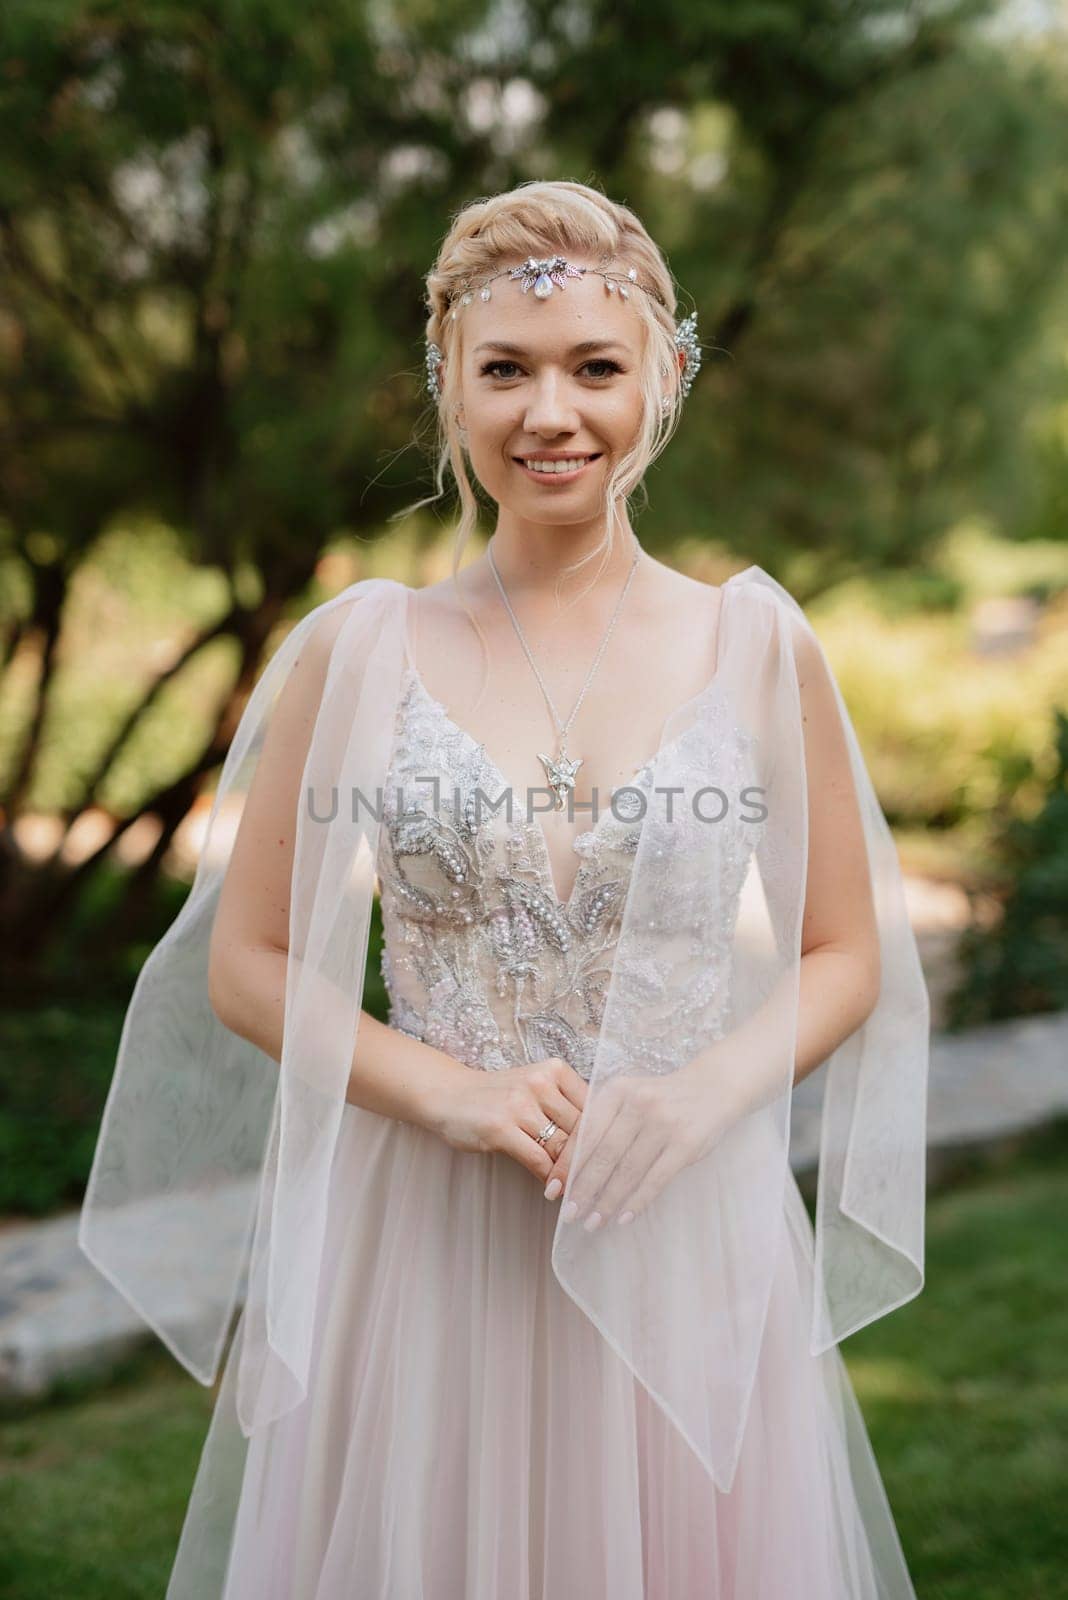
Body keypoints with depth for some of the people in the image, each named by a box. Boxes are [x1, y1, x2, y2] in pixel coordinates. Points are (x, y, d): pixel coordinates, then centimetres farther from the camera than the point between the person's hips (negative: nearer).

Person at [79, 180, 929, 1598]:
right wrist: (450, 1093, -13)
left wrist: (704, 1096, -12)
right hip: (423, 1242, 0)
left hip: (690, 1230, 1)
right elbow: (244, 965, 1)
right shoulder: (359, 650, -2)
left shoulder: (759, 646, 0)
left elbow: (847, 956, 5)